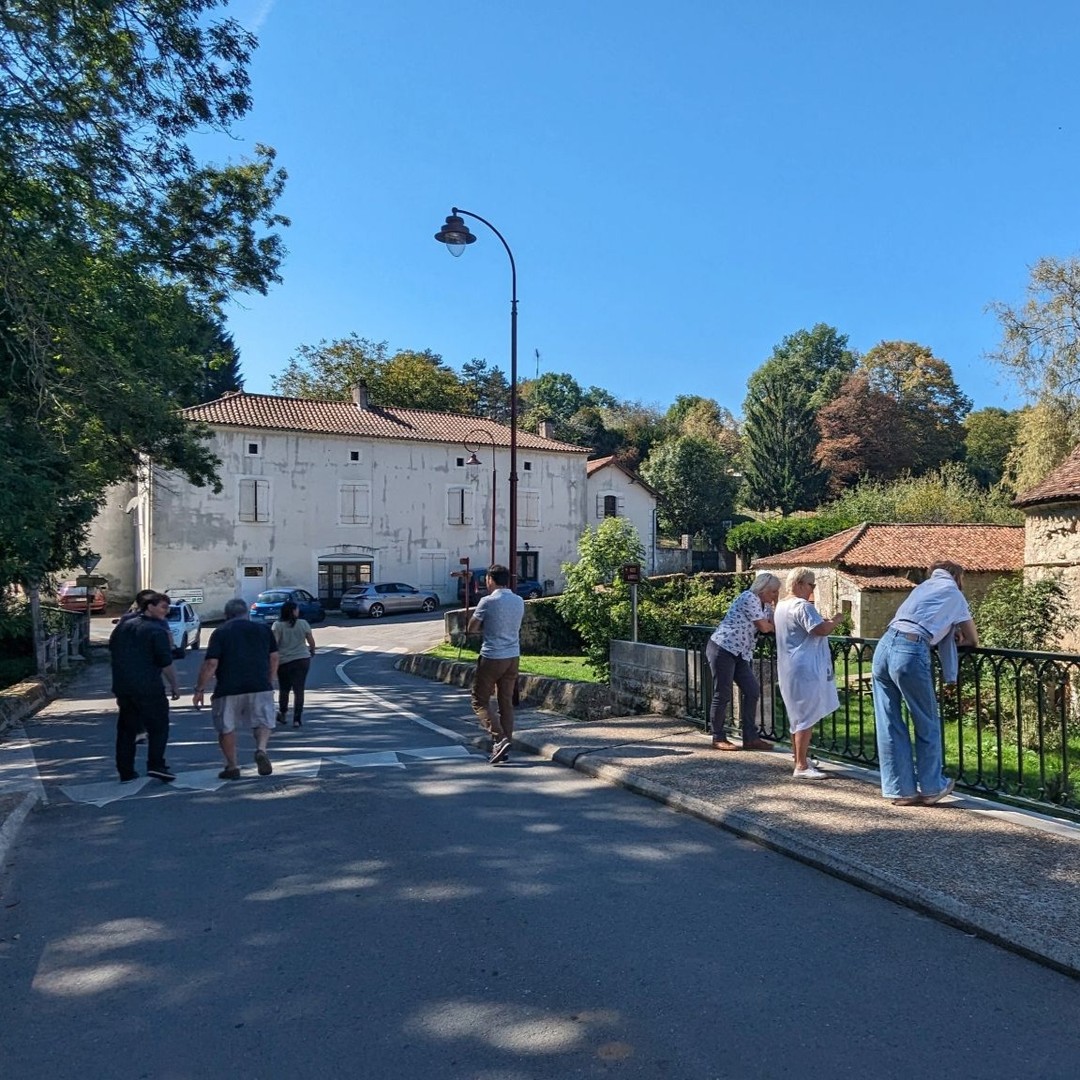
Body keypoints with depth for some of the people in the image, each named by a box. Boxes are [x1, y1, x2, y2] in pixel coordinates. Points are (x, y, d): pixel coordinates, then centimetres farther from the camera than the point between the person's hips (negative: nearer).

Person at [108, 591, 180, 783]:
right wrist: (175, 686, -6)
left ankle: (126, 772, 16)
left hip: (122, 686, 7)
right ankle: (156, 765, -6)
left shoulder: (123, 625, 11)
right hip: (148, 688, -7)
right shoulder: (157, 630, -12)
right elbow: (166, 663, -15)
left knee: (126, 730, 13)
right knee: (158, 727, 4)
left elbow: (112, 655, 20)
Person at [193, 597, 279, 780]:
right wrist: (269, 682, 25)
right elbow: (274, 658, 14)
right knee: (264, 722, 13)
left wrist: (199, 689, 1)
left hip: (228, 689, -1)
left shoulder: (220, 633, 2)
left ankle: (232, 767, 16)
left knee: (226, 728, 15)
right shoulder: (263, 629, 11)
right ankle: (261, 749, -14)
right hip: (260, 686, 1)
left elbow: (211, 664, -6)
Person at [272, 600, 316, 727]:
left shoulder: (277, 626, -7)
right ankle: (297, 719, 0)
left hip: (284, 661, 0)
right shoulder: (303, 623, -3)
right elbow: (311, 641, 3)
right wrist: (312, 651, 22)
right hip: (303, 659, 0)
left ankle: (282, 714, 29)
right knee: (299, 689, 3)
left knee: (284, 689, 19)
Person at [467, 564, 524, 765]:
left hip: (492, 658, -6)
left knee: (480, 701, 5)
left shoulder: (488, 602, -12)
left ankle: (499, 739, -10)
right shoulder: (519, 601, 6)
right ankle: (505, 747, 13)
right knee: (506, 703, 12)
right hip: (513, 657, 6)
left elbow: (472, 629, -5)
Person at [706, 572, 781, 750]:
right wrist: (773, 624, 5)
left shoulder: (764, 605, 17)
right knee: (722, 695, -3)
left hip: (739, 653, 10)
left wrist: (778, 602, 3)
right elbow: (764, 627, -15)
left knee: (752, 691, 5)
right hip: (722, 648, -10)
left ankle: (750, 738, 12)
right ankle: (718, 738, 8)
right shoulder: (749, 598, -14)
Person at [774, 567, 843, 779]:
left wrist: (824, 621, 18)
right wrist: (836, 621, -6)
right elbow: (821, 630, -24)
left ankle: (799, 760, 27)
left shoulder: (782, 605, 14)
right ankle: (801, 767, -3)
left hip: (790, 669, 10)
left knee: (798, 717, 18)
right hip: (805, 669, -10)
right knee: (807, 718, -6)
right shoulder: (802, 606, -17)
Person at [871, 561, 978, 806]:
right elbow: (974, 640, 26)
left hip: (884, 646, 6)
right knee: (927, 724, 11)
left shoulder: (923, 587, 31)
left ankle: (901, 790, 16)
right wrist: (959, 640, 43)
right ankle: (931, 788, 21)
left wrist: (950, 633, 30)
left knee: (889, 726, 9)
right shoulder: (954, 593, 17)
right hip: (910, 651, -6)